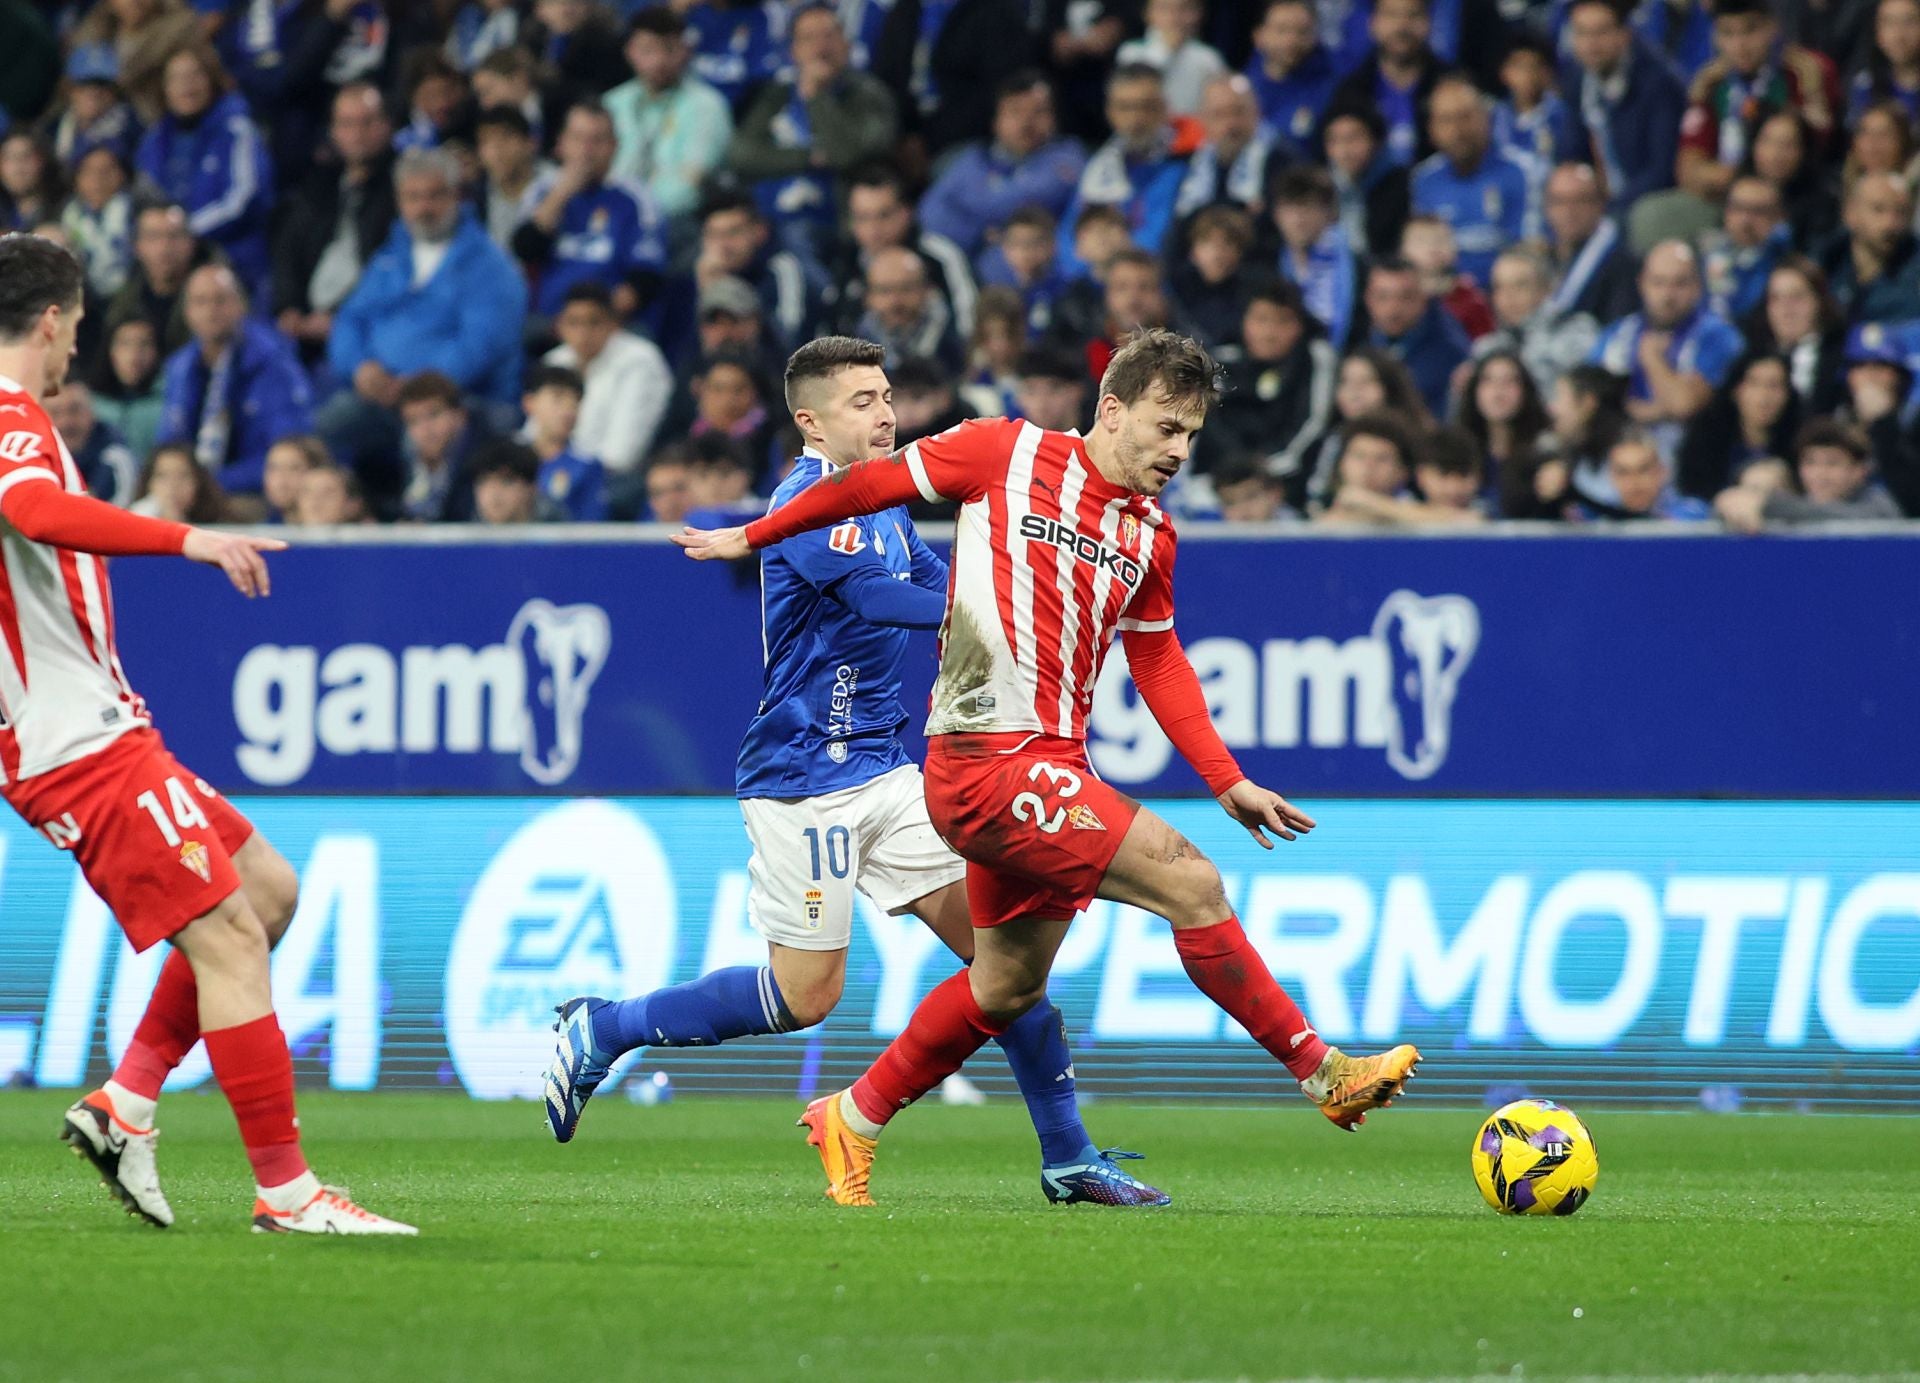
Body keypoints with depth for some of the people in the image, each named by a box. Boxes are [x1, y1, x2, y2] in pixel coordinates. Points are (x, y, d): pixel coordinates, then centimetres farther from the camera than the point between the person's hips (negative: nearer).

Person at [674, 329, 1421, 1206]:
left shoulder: (1150, 535, 13)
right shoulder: (1008, 455, -5)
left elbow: (1158, 663, 23)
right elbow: (872, 484, 6)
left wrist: (1228, 782, 15)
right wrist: (754, 537, 15)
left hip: (1050, 772, 8)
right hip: (991, 761, -8)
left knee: (1007, 987, 16)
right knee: (1190, 881, -17)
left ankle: (854, 1120, 33)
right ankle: (1322, 1074, -11)